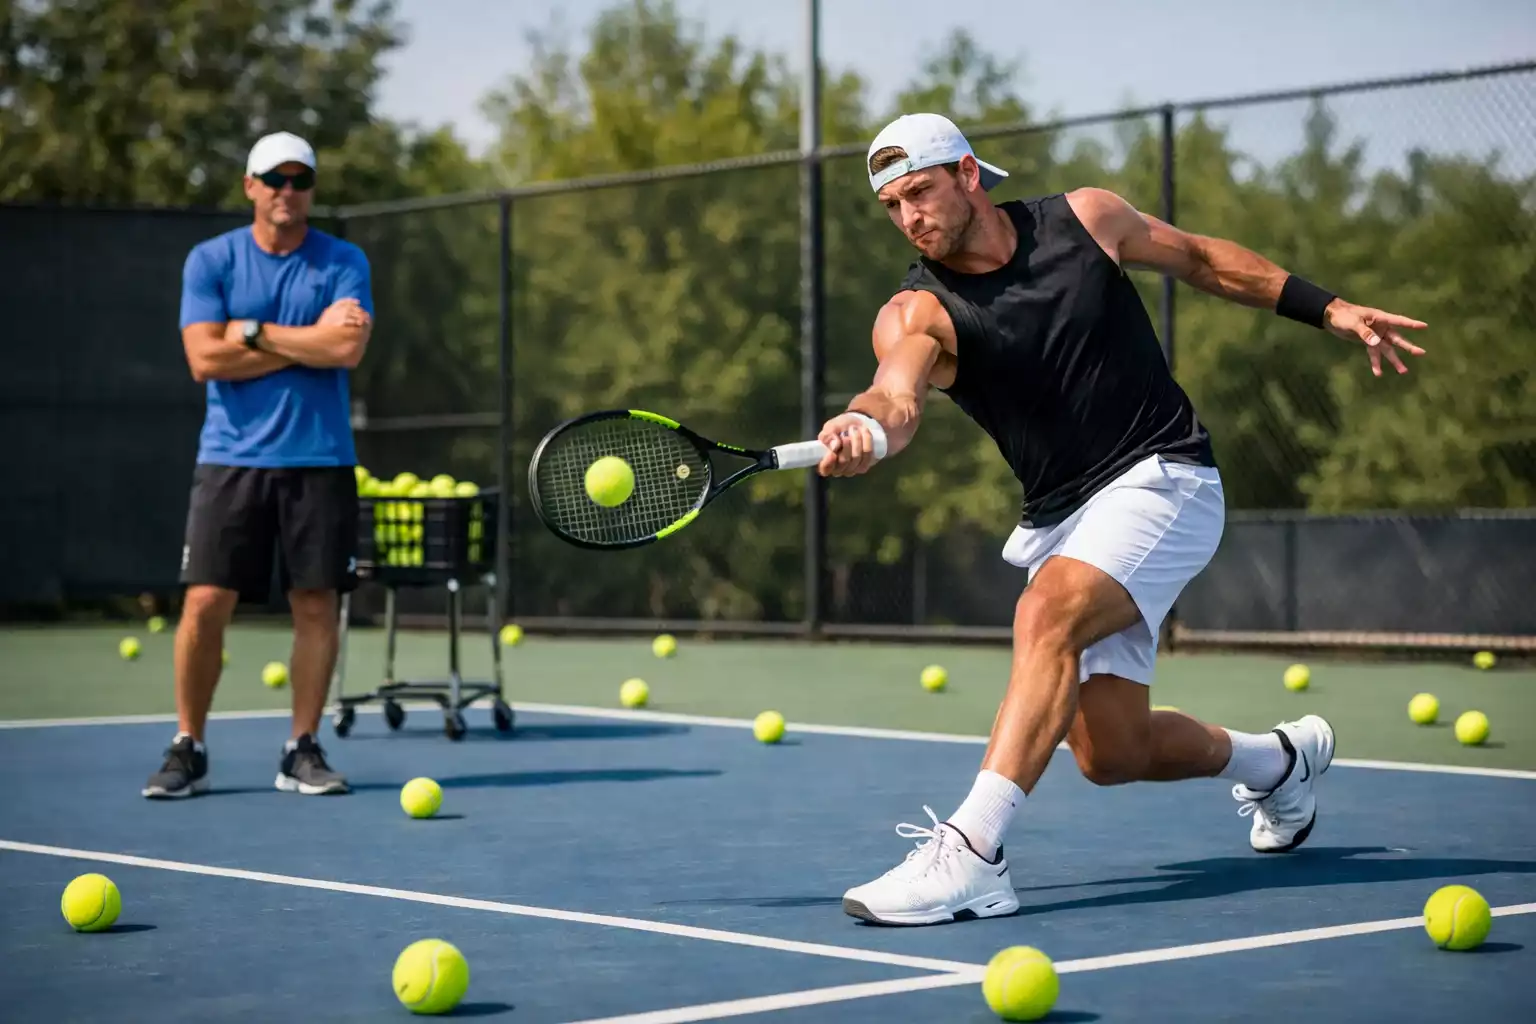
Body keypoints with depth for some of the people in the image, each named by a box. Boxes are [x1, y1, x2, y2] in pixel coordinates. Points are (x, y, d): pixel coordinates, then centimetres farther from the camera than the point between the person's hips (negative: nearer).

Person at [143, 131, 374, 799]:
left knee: (316, 604, 1)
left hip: (320, 461, 1)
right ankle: (188, 749, 7)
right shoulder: (210, 261, 3)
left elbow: (348, 349, -13)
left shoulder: (343, 262, 4)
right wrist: (309, 340, -9)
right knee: (205, 603, -5)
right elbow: (205, 359, -9)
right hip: (231, 460, -1)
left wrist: (254, 332, -10)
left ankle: (303, 750, 12)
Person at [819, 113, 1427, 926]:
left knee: (1047, 613, -31)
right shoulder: (918, 312, -7)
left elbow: (1199, 258, 16)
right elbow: (898, 394, -29)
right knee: (1110, 753, 1)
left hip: (1164, 479, -3)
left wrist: (1330, 309, 15)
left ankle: (969, 853, -37)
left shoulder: (1083, 219, -1)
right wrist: (862, 428, -54)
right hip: (1060, 517, 3)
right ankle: (1276, 761, 33)